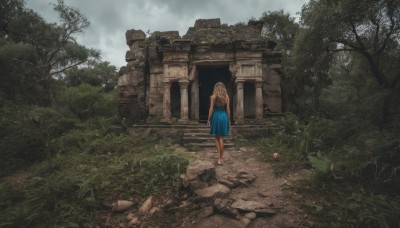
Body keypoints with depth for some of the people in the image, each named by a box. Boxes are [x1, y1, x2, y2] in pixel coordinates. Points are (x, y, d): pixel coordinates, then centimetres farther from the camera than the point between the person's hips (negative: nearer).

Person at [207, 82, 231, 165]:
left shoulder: (213, 97, -4)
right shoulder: (226, 97, 2)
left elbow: (211, 109, -6)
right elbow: (228, 110, 3)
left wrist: (209, 120, 1)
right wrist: (229, 120, 11)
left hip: (216, 117, -2)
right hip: (224, 117, 2)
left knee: (216, 137, 11)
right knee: (221, 138, 8)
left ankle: (219, 157, 1)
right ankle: (221, 158, 12)